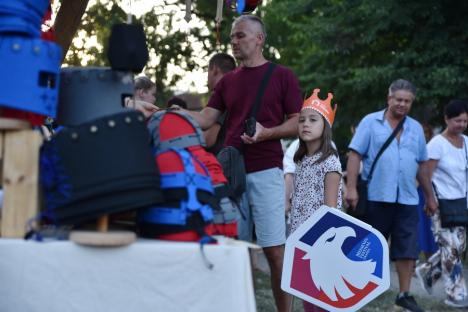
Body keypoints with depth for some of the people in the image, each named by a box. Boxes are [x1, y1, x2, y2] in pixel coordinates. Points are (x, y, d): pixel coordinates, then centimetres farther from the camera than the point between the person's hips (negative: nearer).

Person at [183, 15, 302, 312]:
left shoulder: (283, 76, 1)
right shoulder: (227, 81, 14)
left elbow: (298, 123, -1)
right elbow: (205, 119, 7)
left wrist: (267, 132, -19)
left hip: (266, 172, -4)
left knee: (275, 250, -5)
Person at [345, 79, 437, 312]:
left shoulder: (416, 128, 14)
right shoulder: (370, 123, 0)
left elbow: (422, 165, 19)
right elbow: (355, 155, -6)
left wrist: (430, 196, 19)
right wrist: (351, 188, -15)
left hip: (407, 199, 4)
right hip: (377, 197, -4)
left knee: (408, 249, 1)